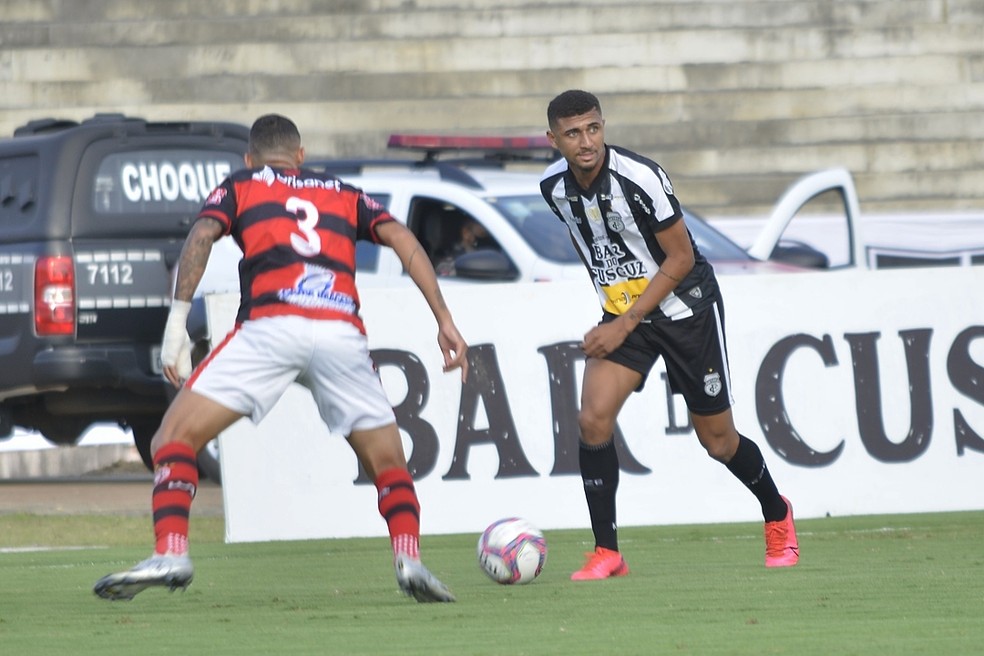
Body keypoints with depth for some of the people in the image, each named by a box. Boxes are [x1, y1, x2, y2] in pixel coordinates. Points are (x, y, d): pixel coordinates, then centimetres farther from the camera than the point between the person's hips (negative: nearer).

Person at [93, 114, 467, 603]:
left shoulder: (240, 186, 24)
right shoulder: (344, 195, 31)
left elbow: (201, 236, 4)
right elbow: (403, 240, 17)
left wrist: (177, 322, -1)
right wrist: (444, 320, 12)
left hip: (269, 324, -2)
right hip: (342, 332, 2)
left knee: (174, 439, 5)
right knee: (388, 465, 17)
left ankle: (170, 554, -14)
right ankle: (409, 559, -7)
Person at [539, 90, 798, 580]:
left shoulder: (639, 178, -26)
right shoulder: (554, 186, -8)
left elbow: (681, 258, -19)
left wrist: (625, 324, -22)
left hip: (685, 308, -4)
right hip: (622, 311, 4)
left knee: (717, 440, 6)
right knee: (593, 419, -17)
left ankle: (777, 518, 35)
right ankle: (606, 553, -9)